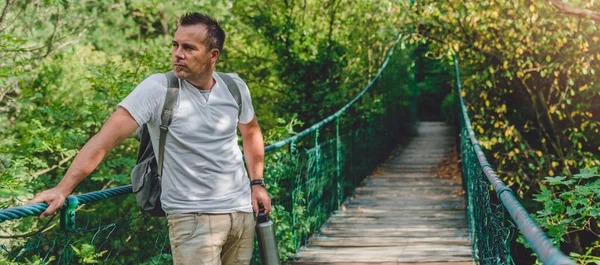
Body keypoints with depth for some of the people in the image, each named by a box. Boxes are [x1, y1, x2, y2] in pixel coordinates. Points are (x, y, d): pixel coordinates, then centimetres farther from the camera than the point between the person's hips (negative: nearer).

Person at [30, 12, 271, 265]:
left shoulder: (234, 87, 1)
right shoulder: (157, 88, -13)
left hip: (242, 211, 5)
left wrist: (257, 183, 15)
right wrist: (63, 188, -29)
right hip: (192, 217, -5)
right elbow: (108, 136, -21)